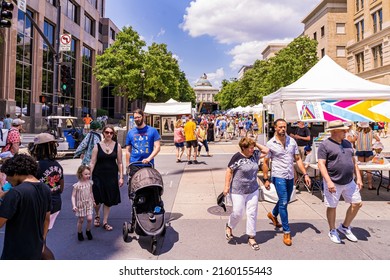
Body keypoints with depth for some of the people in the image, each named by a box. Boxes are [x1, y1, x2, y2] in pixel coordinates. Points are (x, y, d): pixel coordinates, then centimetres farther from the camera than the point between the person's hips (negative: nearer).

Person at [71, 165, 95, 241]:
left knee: (89, 219, -5)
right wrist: (74, 205, -22)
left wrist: (93, 201, 18)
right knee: (80, 220, 8)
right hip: (80, 205, -3)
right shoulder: (77, 185, -17)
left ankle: (88, 231, 21)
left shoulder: (90, 183, -4)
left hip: (89, 204, 3)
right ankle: (79, 233, 32)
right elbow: (73, 196, -14)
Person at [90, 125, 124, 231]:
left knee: (108, 200, 8)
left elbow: (120, 163, 3)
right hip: (98, 175, -1)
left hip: (112, 176, 1)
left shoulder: (117, 146, 1)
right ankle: (97, 215, 32)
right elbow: (92, 162, -2)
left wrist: (121, 177, -1)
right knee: (97, 199, -1)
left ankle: (105, 222, 23)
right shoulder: (97, 146, -2)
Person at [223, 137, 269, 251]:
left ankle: (251, 238, 20)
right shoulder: (237, 157, -15)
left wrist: (256, 144, 0)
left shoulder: (254, 155, 3)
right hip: (238, 191, -5)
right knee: (238, 213, 1)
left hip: (253, 190, 5)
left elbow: (266, 151, 10)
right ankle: (229, 227, 33)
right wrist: (227, 186, -13)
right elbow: (229, 171, -12)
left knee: (252, 213, 7)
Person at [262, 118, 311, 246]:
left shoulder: (292, 141, 3)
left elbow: (298, 159, 6)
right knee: (283, 203, -9)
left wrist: (305, 174, -1)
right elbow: (265, 162, -2)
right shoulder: (270, 144, -8)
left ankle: (273, 214, 48)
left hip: (290, 177, 5)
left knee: (285, 201, 19)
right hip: (279, 177, -5)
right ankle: (286, 232, 3)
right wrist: (266, 179, -4)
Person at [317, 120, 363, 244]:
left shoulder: (347, 143, 11)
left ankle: (345, 227, 30)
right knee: (332, 207, 5)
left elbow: (353, 161, 17)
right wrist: (329, 182, -23)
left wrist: (358, 178, 11)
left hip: (349, 182, 7)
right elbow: (321, 164, -16)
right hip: (333, 183, -7)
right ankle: (332, 231, 27)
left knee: (357, 203, 10)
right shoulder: (325, 145, -11)